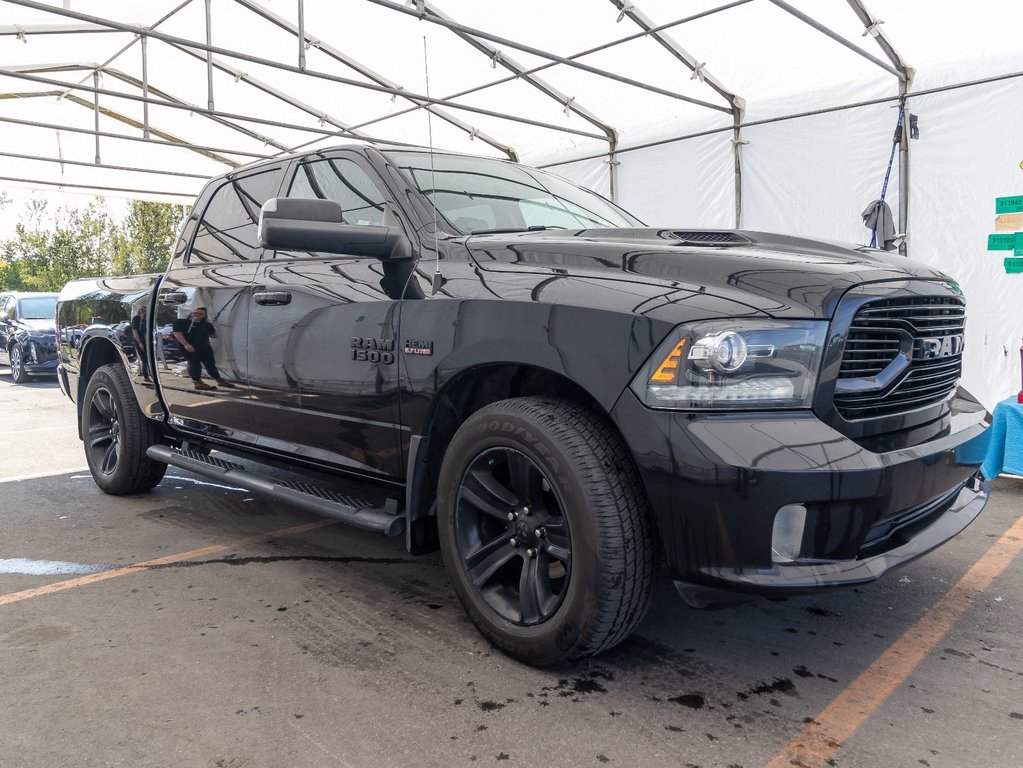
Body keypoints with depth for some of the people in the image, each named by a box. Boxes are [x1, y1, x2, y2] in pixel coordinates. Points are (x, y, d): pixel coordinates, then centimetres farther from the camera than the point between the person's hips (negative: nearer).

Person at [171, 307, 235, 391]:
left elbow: (214, 336, 21)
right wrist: (186, 344, -23)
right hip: (189, 348, -5)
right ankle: (197, 382, -2)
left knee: (210, 363, 11)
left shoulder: (207, 324, 15)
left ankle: (219, 380, 19)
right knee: (194, 364, -7)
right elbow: (177, 333, -13)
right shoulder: (181, 322, -2)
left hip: (204, 347, 6)